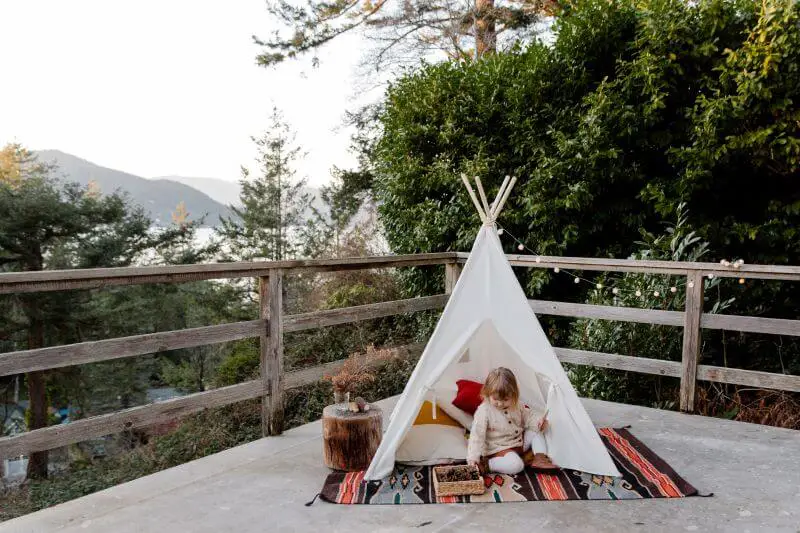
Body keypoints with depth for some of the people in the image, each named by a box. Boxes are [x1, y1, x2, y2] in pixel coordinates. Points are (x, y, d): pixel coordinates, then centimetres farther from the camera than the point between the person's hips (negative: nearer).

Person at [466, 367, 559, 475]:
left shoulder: (516, 406, -1)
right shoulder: (484, 411, -20)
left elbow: (528, 415, 13)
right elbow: (477, 435, -22)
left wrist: (539, 420, -11)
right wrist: (473, 457, -31)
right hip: (500, 449, -7)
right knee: (515, 465, -31)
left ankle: (539, 458, -6)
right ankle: (486, 464, -20)